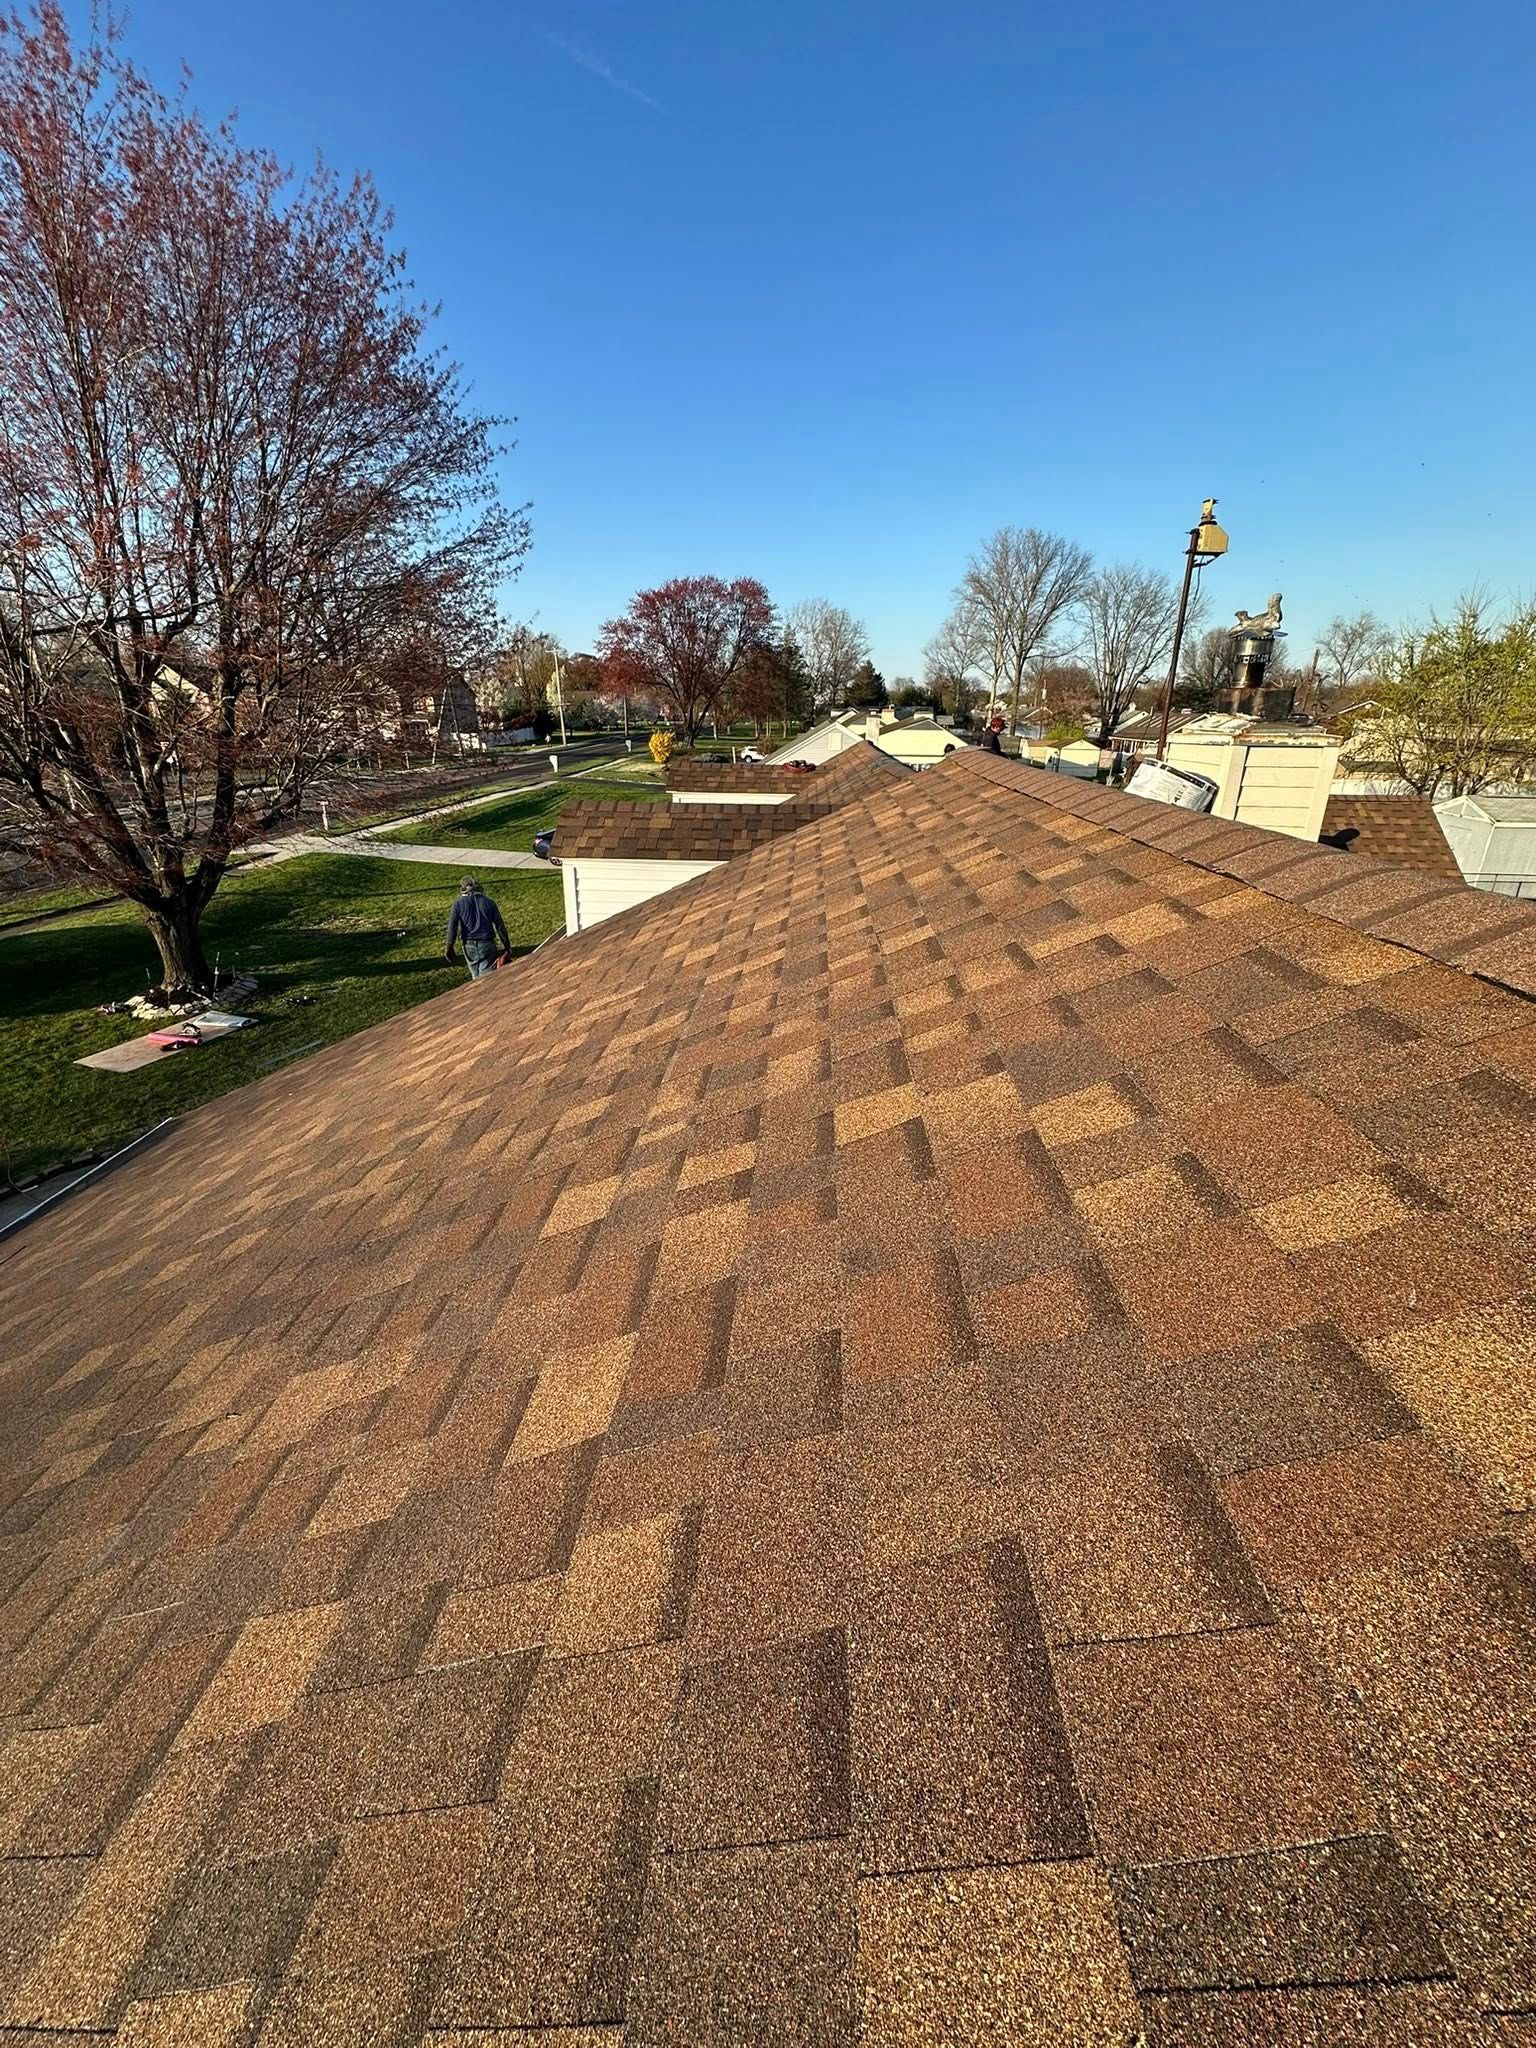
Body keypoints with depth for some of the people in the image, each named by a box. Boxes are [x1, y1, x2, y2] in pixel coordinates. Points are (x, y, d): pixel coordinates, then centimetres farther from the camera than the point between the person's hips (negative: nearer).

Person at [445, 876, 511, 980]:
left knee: (476, 977, 17)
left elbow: (452, 927, -4)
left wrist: (449, 948, 5)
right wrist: (507, 946, 12)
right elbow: (500, 926, 4)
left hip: (469, 946, 1)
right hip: (487, 944, -1)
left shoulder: (458, 904, 2)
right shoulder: (488, 902, 4)